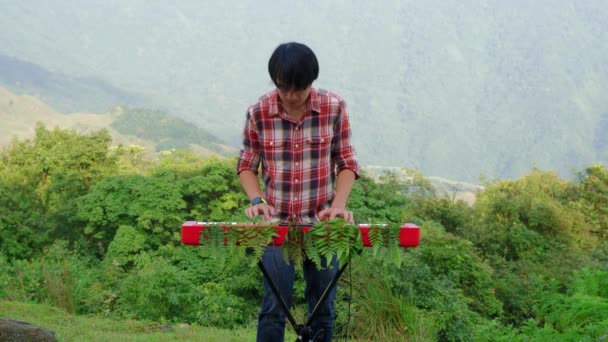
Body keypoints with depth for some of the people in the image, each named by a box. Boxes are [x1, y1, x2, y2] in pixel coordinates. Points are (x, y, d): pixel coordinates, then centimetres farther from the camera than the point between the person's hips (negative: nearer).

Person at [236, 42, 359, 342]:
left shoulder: (334, 108, -6)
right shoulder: (259, 112, -6)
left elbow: (346, 162, 2)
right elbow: (246, 164, 7)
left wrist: (338, 204, -12)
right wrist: (256, 200, -10)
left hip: (321, 222, 1)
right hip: (276, 222, -1)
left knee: (323, 308, 8)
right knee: (274, 308, -5)